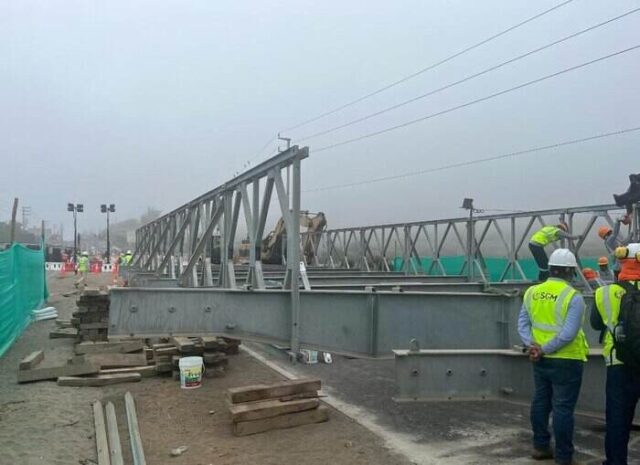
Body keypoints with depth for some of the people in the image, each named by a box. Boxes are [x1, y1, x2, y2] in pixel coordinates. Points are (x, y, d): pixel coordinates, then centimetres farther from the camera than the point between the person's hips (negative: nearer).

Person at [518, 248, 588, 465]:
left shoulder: (532, 292, 2)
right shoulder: (573, 297, -15)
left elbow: (523, 324, 1)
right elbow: (569, 333, -21)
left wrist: (532, 345, -7)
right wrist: (544, 349, -15)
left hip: (541, 360, 6)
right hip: (566, 361, -5)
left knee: (540, 402, 16)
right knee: (563, 408, 2)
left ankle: (540, 447, 28)